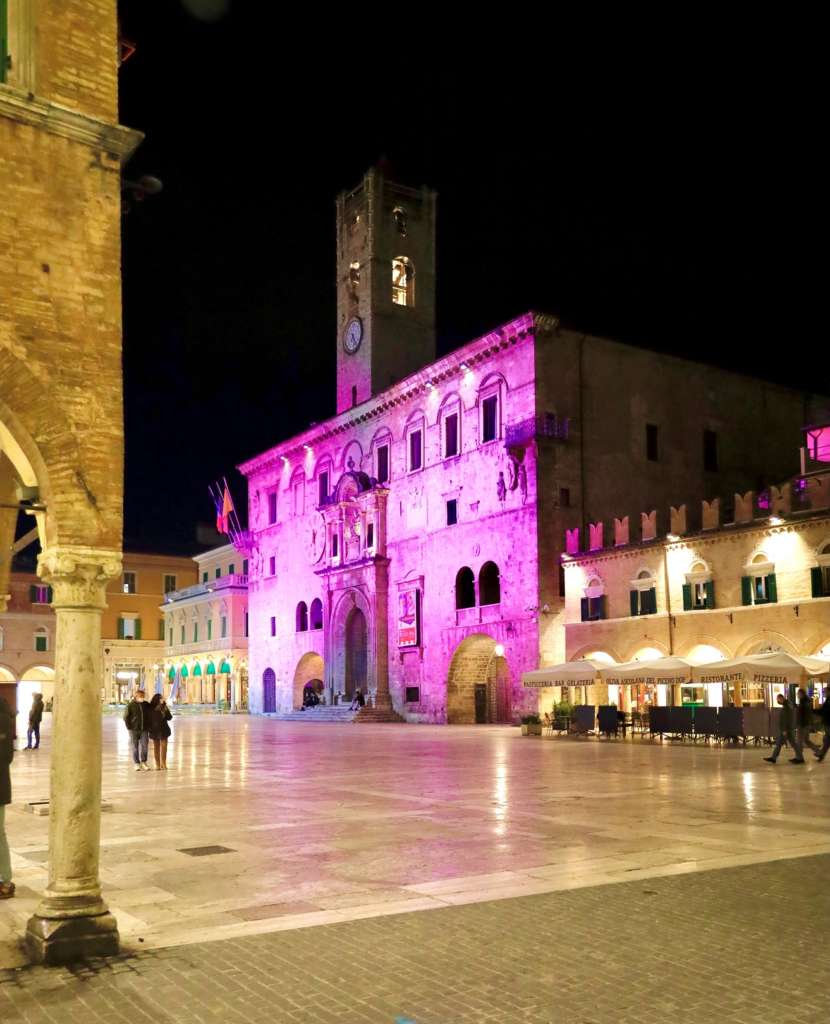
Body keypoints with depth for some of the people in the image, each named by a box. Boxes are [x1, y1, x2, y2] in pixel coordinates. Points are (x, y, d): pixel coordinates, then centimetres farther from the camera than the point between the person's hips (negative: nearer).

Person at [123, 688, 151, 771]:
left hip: (144, 730, 3)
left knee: (144, 746, 0)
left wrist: (148, 726, 10)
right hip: (134, 730, -3)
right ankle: (137, 764, 12)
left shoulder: (146, 705, 5)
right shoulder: (131, 705, -5)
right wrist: (129, 727, -7)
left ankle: (144, 762, 15)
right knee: (135, 747, 4)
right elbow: (126, 717, -3)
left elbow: (149, 716, 17)